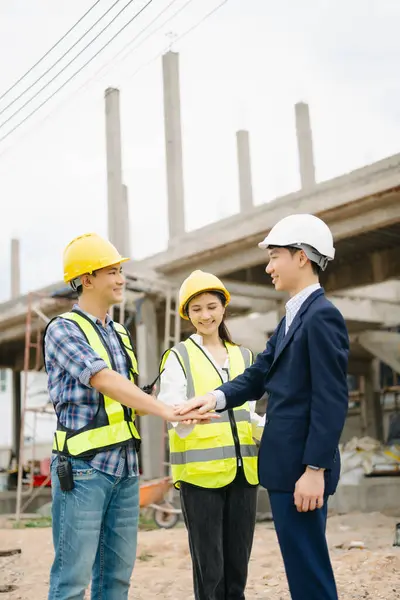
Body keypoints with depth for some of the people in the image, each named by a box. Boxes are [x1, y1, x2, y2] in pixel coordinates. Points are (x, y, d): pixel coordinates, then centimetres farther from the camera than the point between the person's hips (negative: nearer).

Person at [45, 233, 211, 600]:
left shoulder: (121, 334, 15)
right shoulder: (63, 329, -7)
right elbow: (104, 381, -20)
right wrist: (166, 410, -25)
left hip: (125, 468, 7)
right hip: (83, 468, -7)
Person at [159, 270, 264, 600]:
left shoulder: (243, 356, 14)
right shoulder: (178, 357, 0)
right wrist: (185, 418, -32)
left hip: (242, 470, 5)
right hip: (201, 472, -4)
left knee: (238, 565, 10)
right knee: (209, 567, -2)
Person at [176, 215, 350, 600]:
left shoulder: (322, 315, -14)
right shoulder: (291, 318, 17)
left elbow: (332, 400, -19)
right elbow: (257, 378, 12)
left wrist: (315, 469, -21)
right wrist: (218, 397, -6)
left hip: (302, 467, -10)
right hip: (285, 464, 10)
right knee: (302, 567, 16)